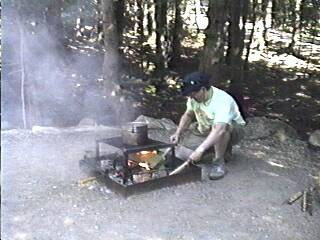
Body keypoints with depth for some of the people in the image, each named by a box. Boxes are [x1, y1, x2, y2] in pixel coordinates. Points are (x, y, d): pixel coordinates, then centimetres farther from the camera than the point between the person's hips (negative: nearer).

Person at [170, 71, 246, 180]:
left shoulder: (222, 100, -37)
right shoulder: (194, 97, -16)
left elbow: (220, 129, -49)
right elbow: (188, 115, 0)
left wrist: (199, 150, -56)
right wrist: (178, 133, -15)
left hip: (234, 131, -8)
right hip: (210, 132, 8)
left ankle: (219, 162, -22)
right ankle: (224, 148, 15)